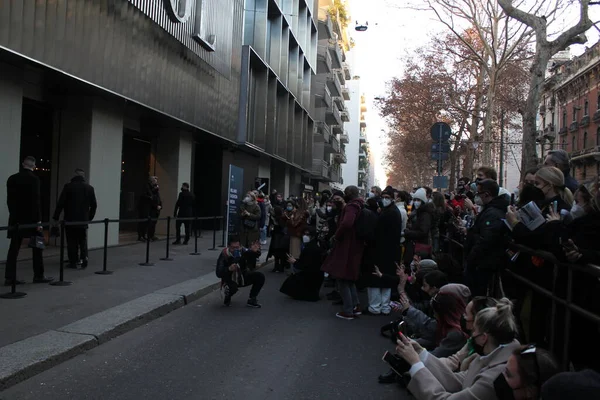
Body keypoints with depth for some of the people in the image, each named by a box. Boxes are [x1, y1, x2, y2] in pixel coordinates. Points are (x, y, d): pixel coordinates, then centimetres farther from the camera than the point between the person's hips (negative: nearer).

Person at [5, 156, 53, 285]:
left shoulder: (11, 179, 8)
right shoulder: (34, 179, -11)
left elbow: (9, 200, 12)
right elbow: (36, 200, -16)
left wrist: (13, 214, 20)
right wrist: (38, 220, -13)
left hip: (15, 219, 6)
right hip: (30, 218, -6)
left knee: (13, 248, 6)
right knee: (37, 247, 6)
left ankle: (9, 278, 6)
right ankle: (38, 276, 11)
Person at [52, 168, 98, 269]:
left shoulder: (68, 186, -5)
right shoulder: (89, 188, 4)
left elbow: (60, 203, -7)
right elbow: (94, 205, 7)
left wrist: (56, 217, 0)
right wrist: (90, 217, 16)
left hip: (70, 220, -2)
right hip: (83, 220, 3)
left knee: (72, 242, 4)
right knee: (83, 242, 13)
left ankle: (73, 262, 4)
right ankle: (84, 260, 3)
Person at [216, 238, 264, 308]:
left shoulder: (243, 251, -16)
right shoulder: (224, 255, -24)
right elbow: (219, 274, -28)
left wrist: (255, 251, -54)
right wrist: (229, 269, -48)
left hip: (243, 278, 4)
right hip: (230, 280, -4)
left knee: (260, 276, -14)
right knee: (232, 288, -37)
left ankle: (252, 300, 2)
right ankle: (227, 298, 3)